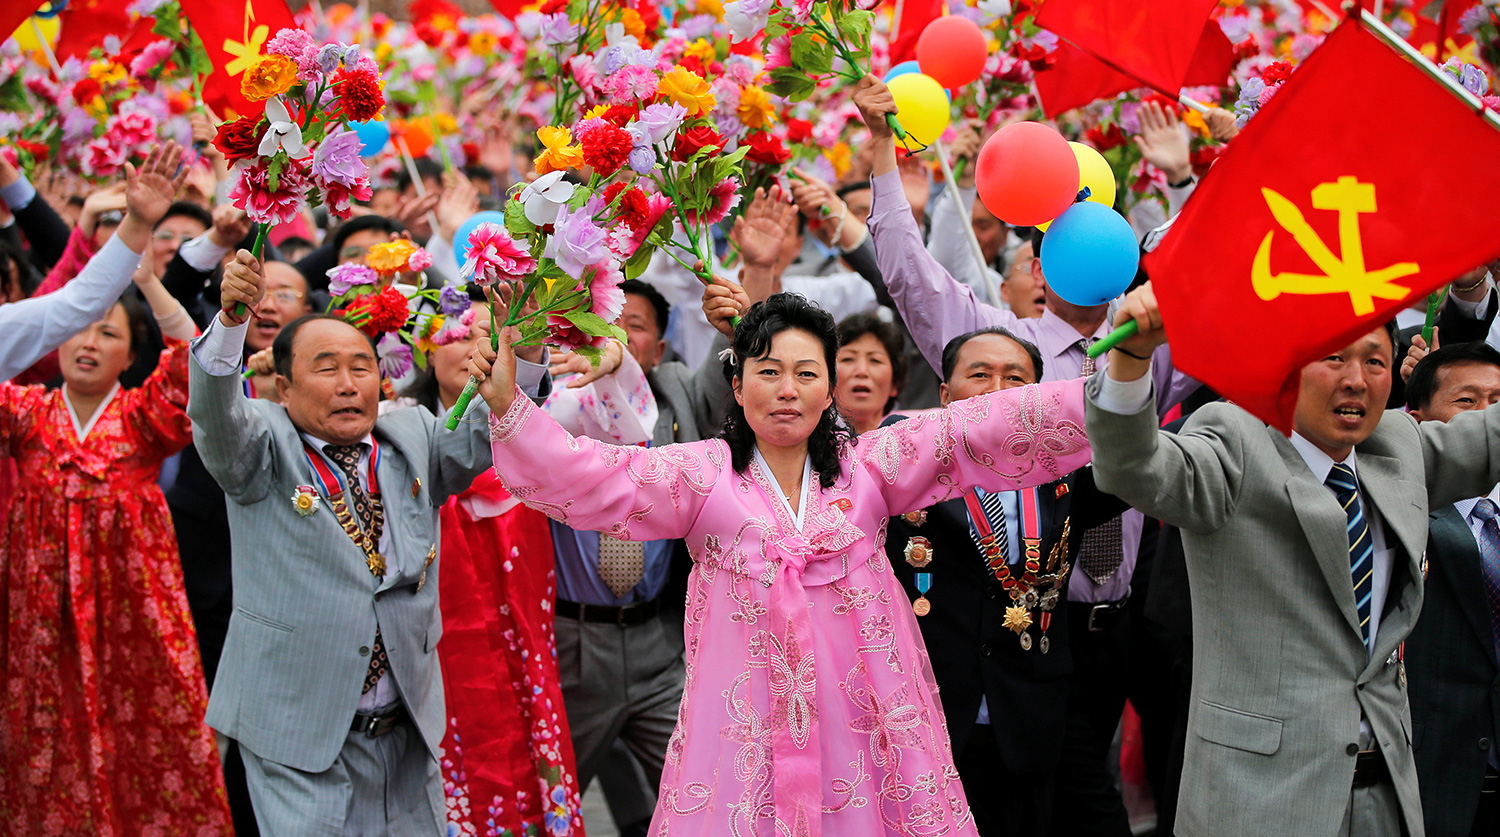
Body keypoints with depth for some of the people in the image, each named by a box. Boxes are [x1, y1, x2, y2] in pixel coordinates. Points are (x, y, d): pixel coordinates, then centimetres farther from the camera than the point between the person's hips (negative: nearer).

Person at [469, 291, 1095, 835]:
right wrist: (508, 409, -24)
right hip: (745, 725, -1)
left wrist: (1101, 391, -8)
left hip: (862, 721, 2)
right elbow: (594, 482, -9)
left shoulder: (868, 466, 8)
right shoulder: (702, 474, 3)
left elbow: (980, 431, 1)